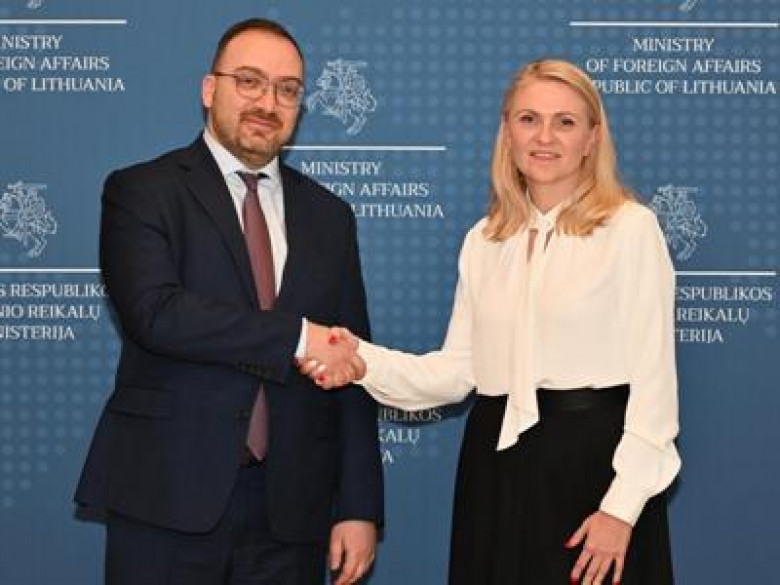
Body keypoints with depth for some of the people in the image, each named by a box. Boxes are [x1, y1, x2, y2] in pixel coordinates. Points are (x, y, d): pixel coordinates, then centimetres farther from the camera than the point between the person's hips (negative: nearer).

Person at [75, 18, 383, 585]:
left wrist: (359, 507, 4)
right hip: (168, 497, -3)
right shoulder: (142, 192, 0)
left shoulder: (329, 215, 13)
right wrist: (296, 338, -16)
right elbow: (154, 311, -18)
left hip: (291, 508, 4)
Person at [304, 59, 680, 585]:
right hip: (497, 462, 4)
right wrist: (367, 361, -9)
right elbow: (459, 368, 7)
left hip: (594, 461, -4)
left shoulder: (631, 228, -5)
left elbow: (654, 378, -7)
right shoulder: (484, 241, 11)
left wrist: (622, 507, -12)